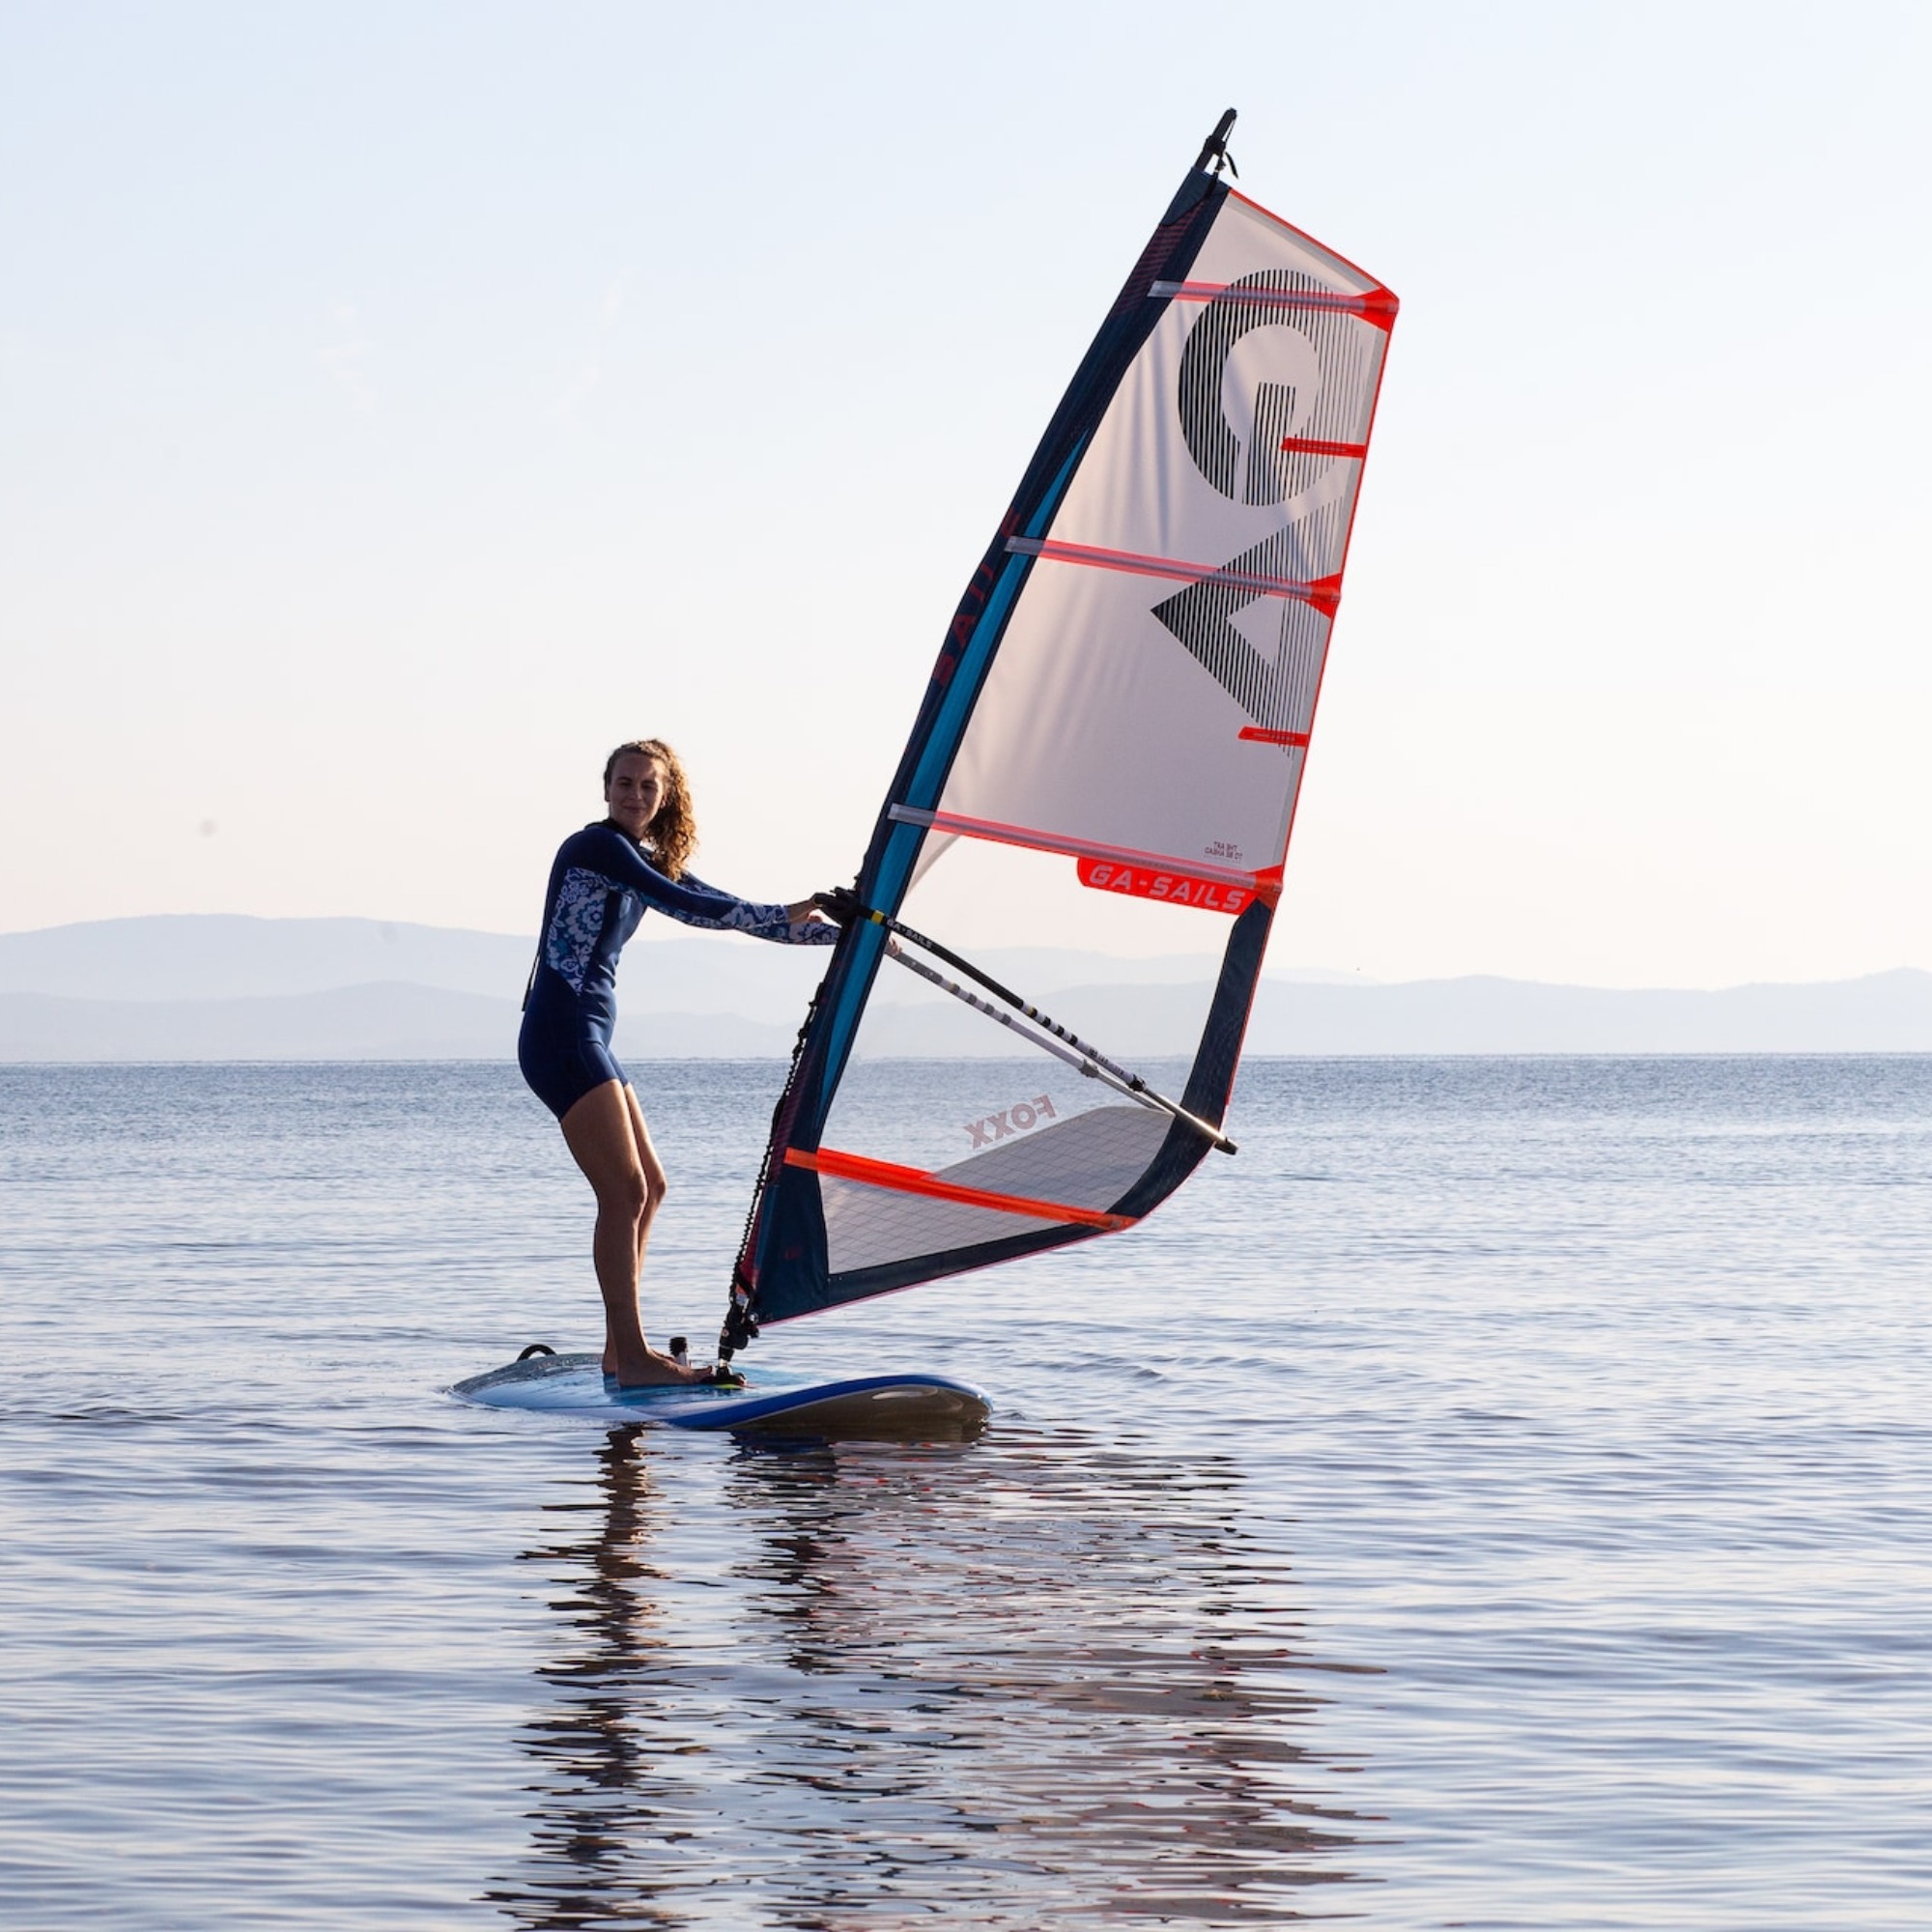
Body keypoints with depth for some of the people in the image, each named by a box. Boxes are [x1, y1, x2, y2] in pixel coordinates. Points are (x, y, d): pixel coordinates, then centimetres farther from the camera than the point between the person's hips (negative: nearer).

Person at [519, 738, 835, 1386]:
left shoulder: (649, 863, 18)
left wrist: (845, 934, 17)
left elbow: (722, 909, 20)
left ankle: (619, 1349, 17)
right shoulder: (595, 846, -9)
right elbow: (685, 907, -18)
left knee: (649, 1187, 12)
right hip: (560, 1035, -10)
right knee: (623, 1191, -14)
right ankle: (631, 1357, -14)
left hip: (589, 1040, 10)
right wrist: (781, 916, -16)